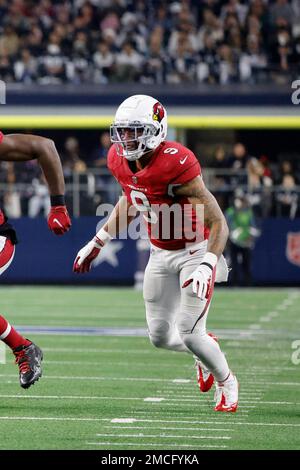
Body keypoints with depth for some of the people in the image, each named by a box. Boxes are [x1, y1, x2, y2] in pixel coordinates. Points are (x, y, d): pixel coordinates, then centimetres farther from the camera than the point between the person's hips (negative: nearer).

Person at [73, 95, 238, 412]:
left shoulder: (176, 164, -31)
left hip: (195, 252, -6)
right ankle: (205, 352, 39)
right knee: (160, 336, 6)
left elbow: (219, 224, -29)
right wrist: (97, 243, 16)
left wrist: (207, 267, -41)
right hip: (160, 255, 6)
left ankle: (226, 382, 18)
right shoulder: (120, 160, -9)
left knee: (190, 332, -12)